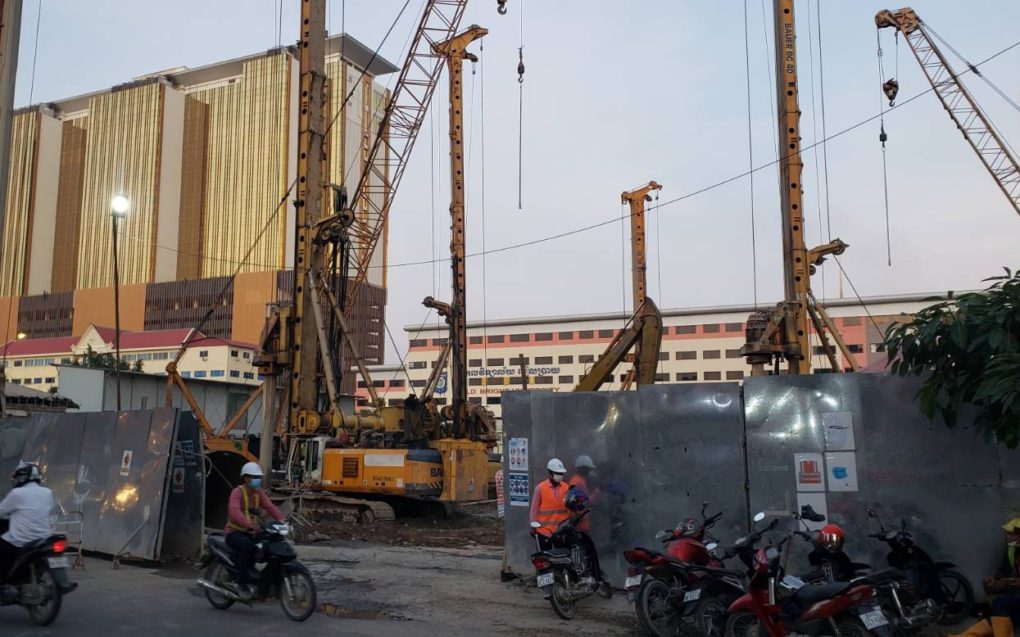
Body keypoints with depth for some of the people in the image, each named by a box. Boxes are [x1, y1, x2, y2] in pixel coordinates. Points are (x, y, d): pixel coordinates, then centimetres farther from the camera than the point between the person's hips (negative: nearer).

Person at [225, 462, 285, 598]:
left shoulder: (259, 492, 8)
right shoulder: (237, 492, -13)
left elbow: (270, 507, -4)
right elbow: (234, 512, -32)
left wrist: (281, 520, -24)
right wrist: (250, 525, -48)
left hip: (251, 533, 7)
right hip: (235, 533, -7)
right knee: (247, 545, -37)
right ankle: (243, 583, -26)